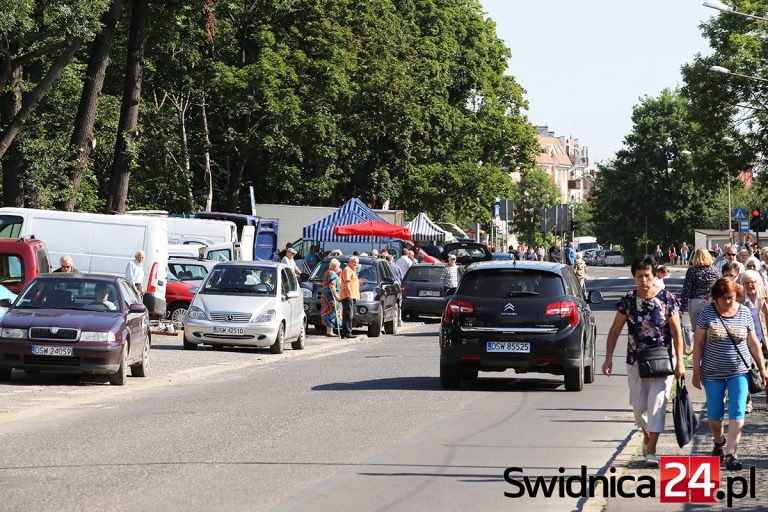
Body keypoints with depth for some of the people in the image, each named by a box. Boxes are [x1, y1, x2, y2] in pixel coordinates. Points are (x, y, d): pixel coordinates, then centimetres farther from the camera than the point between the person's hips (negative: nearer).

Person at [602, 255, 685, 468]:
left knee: (657, 404, -9)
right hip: (635, 362, 3)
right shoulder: (628, 300, 0)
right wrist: (608, 358, -4)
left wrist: (680, 362, -10)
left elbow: (677, 332, -5)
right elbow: (615, 331, 5)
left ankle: (651, 452, -8)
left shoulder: (667, 299, -6)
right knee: (638, 406, 10)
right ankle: (647, 434, 41)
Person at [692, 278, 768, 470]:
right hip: (713, 373, 0)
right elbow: (698, 343, -3)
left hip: (739, 372, 0)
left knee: (737, 413, -8)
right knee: (714, 414, 8)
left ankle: (731, 453, -7)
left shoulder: (744, 312, -1)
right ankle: (718, 442, 36)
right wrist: (696, 371, -5)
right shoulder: (707, 312, -6)